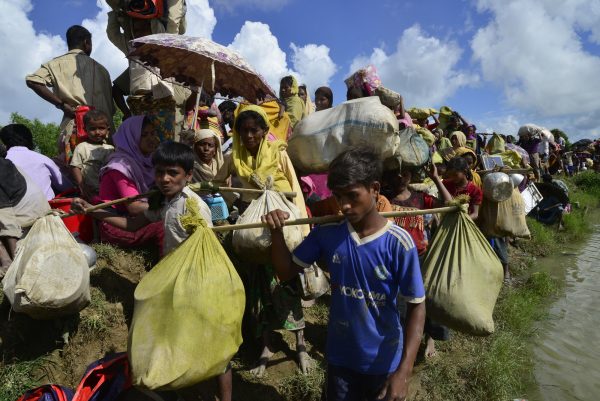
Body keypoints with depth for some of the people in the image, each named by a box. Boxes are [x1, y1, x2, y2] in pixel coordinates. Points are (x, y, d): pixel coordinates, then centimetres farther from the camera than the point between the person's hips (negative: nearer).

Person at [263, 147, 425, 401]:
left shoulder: (398, 243, -21)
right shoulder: (327, 232, -11)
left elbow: (416, 306, -14)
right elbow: (286, 273, -3)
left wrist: (403, 371, -19)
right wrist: (277, 232, -19)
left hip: (383, 362, -2)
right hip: (339, 357, 3)